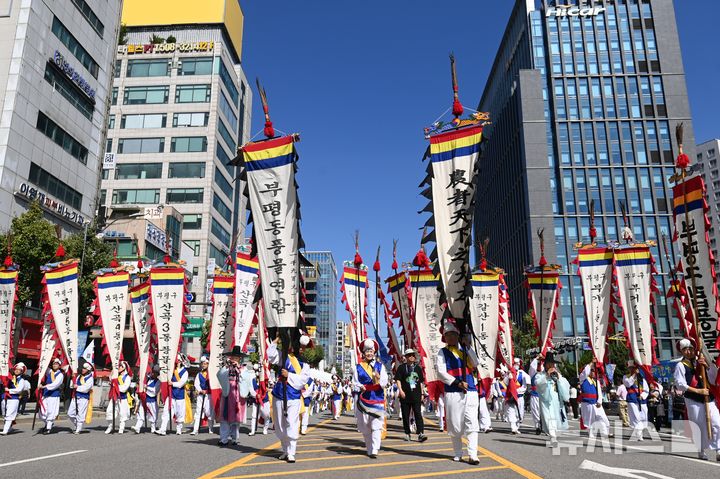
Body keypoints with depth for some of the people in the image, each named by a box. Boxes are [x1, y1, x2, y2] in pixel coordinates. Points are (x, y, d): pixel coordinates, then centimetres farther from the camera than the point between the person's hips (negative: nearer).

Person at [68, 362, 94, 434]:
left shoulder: (90, 379, -9)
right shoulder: (79, 376, 13)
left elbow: (85, 388, -19)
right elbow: (72, 385, 18)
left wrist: (77, 387, -9)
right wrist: (73, 385, -4)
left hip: (83, 398, -7)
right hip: (75, 397, 7)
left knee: (81, 415, -3)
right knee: (70, 413, 9)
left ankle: (78, 430, 7)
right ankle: (75, 426, 29)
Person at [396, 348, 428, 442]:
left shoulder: (418, 368, 13)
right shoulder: (401, 367, 3)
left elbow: (421, 382, 19)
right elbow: (398, 379, -2)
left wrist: (421, 393, 14)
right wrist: (400, 390, -14)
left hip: (416, 395, 1)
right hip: (405, 395, -1)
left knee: (418, 414, -8)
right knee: (405, 415, 6)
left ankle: (420, 434, -12)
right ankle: (407, 434, 17)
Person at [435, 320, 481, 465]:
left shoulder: (465, 350, 14)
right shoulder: (442, 352, 5)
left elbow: (475, 364, -2)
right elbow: (441, 373, -5)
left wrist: (467, 346, -6)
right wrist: (457, 383, -14)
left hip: (471, 391, 2)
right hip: (452, 393, -2)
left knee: (472, 423, -5)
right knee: (455, 424, 4)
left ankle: (472, 455, -4)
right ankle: (458, 453, 19)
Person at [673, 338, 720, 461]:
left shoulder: (701, 362, 11)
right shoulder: (681, 365, -4)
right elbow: (680, 384, -11)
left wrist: (707, 366, -9)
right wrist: (698, 391, -16)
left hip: (709, 399, 4)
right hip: (693, 401, -4)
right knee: (700, 427, 1)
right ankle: (701, 452, 14)